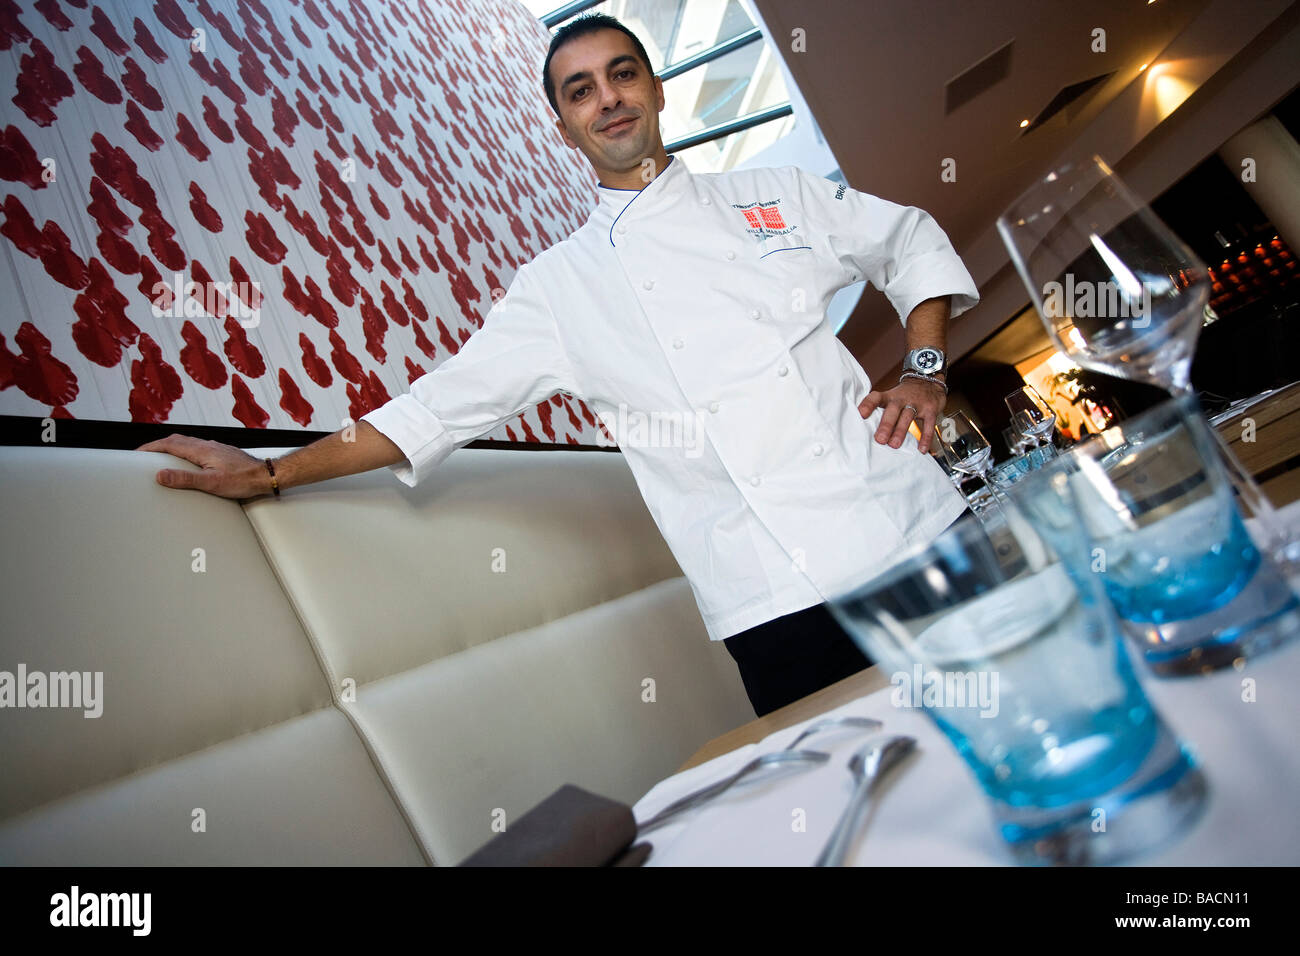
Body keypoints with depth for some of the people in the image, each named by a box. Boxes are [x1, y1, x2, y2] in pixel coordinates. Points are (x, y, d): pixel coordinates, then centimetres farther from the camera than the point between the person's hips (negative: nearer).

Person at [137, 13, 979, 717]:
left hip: (921, 530, 3)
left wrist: (926, 371, 6)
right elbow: (442, 403, 6)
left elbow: (911, 242, 21)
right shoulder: (561, 285, 5)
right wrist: (271, 473, 7)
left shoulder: (776, 196, 10)